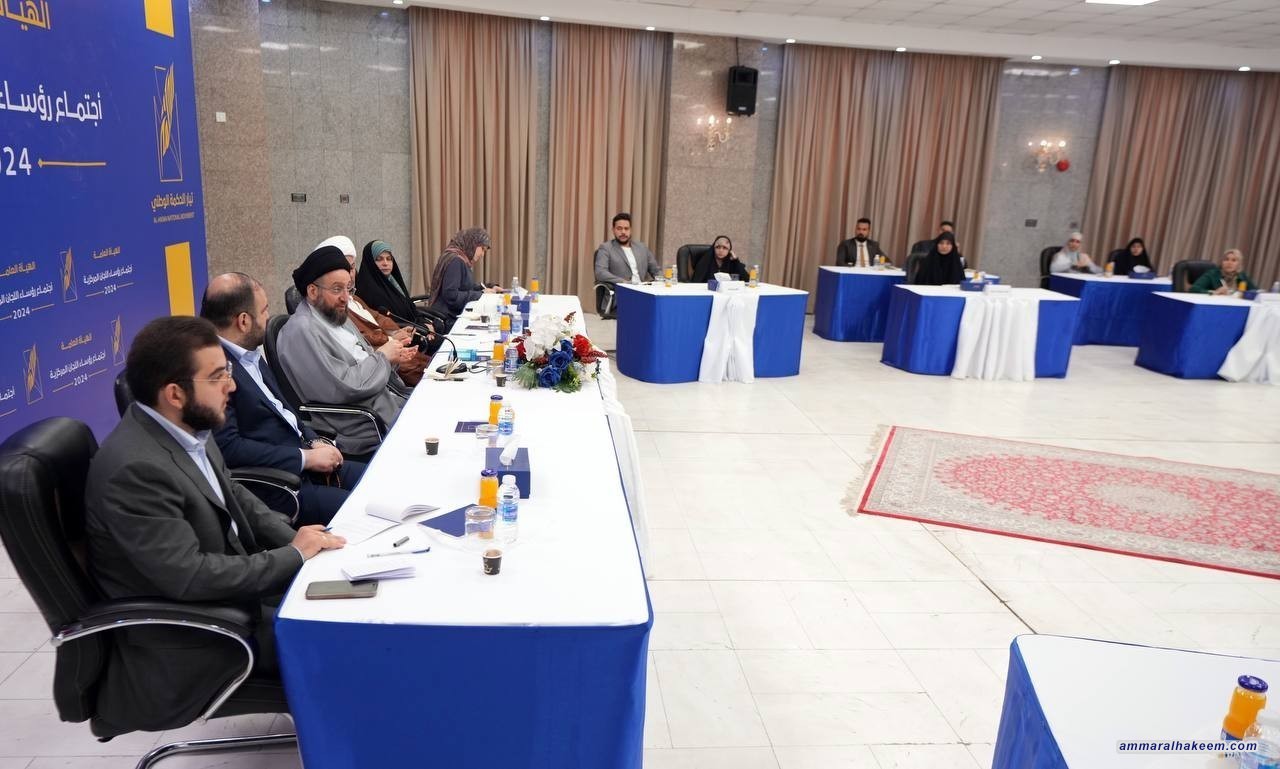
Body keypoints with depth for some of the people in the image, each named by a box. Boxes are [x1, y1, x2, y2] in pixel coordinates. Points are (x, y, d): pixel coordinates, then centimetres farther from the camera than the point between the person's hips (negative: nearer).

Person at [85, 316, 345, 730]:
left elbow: (233, 496, 10)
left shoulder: (186, 428, -3)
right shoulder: (135, 469, -30)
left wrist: (295, 539, -5)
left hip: (230, 583, 8)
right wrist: (294, 555, -21)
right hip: (187, 638, -8)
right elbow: (189, 577, -32)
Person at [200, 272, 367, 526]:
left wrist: (314, 442, 3)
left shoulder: (251, 355, 10)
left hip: (306, 464, 10)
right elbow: (227, 446, -23)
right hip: (274, 490, -10)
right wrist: (306, 458, -17)